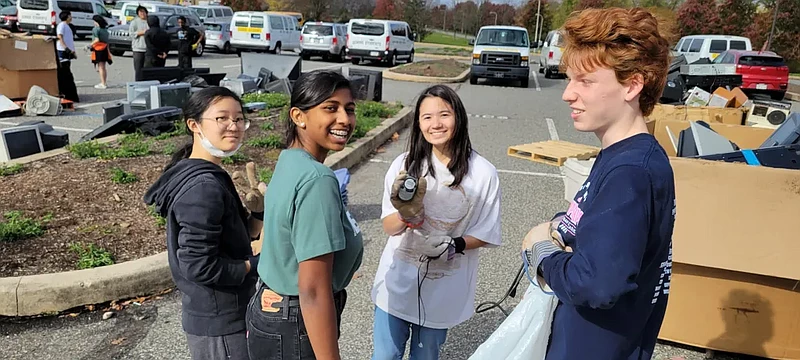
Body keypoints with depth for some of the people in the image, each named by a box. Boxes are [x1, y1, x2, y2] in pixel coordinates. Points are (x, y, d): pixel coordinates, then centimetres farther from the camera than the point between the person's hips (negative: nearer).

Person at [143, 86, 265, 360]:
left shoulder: (205, 177, 6)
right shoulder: (204, 186, -23)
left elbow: (232, 241, 11)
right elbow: (198, 265, -27)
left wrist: (257, 213, -6)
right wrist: (257, 265, -15)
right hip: (220, 323, -9)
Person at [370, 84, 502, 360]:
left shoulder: (482, 173, -12)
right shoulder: (404, 164, -10)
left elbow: (485, 235, -4)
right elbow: (389, 228, -6)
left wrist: (453, 245, -23)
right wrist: (406, 215, -28)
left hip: (443, 288, 0)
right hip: (398, 281, 1)